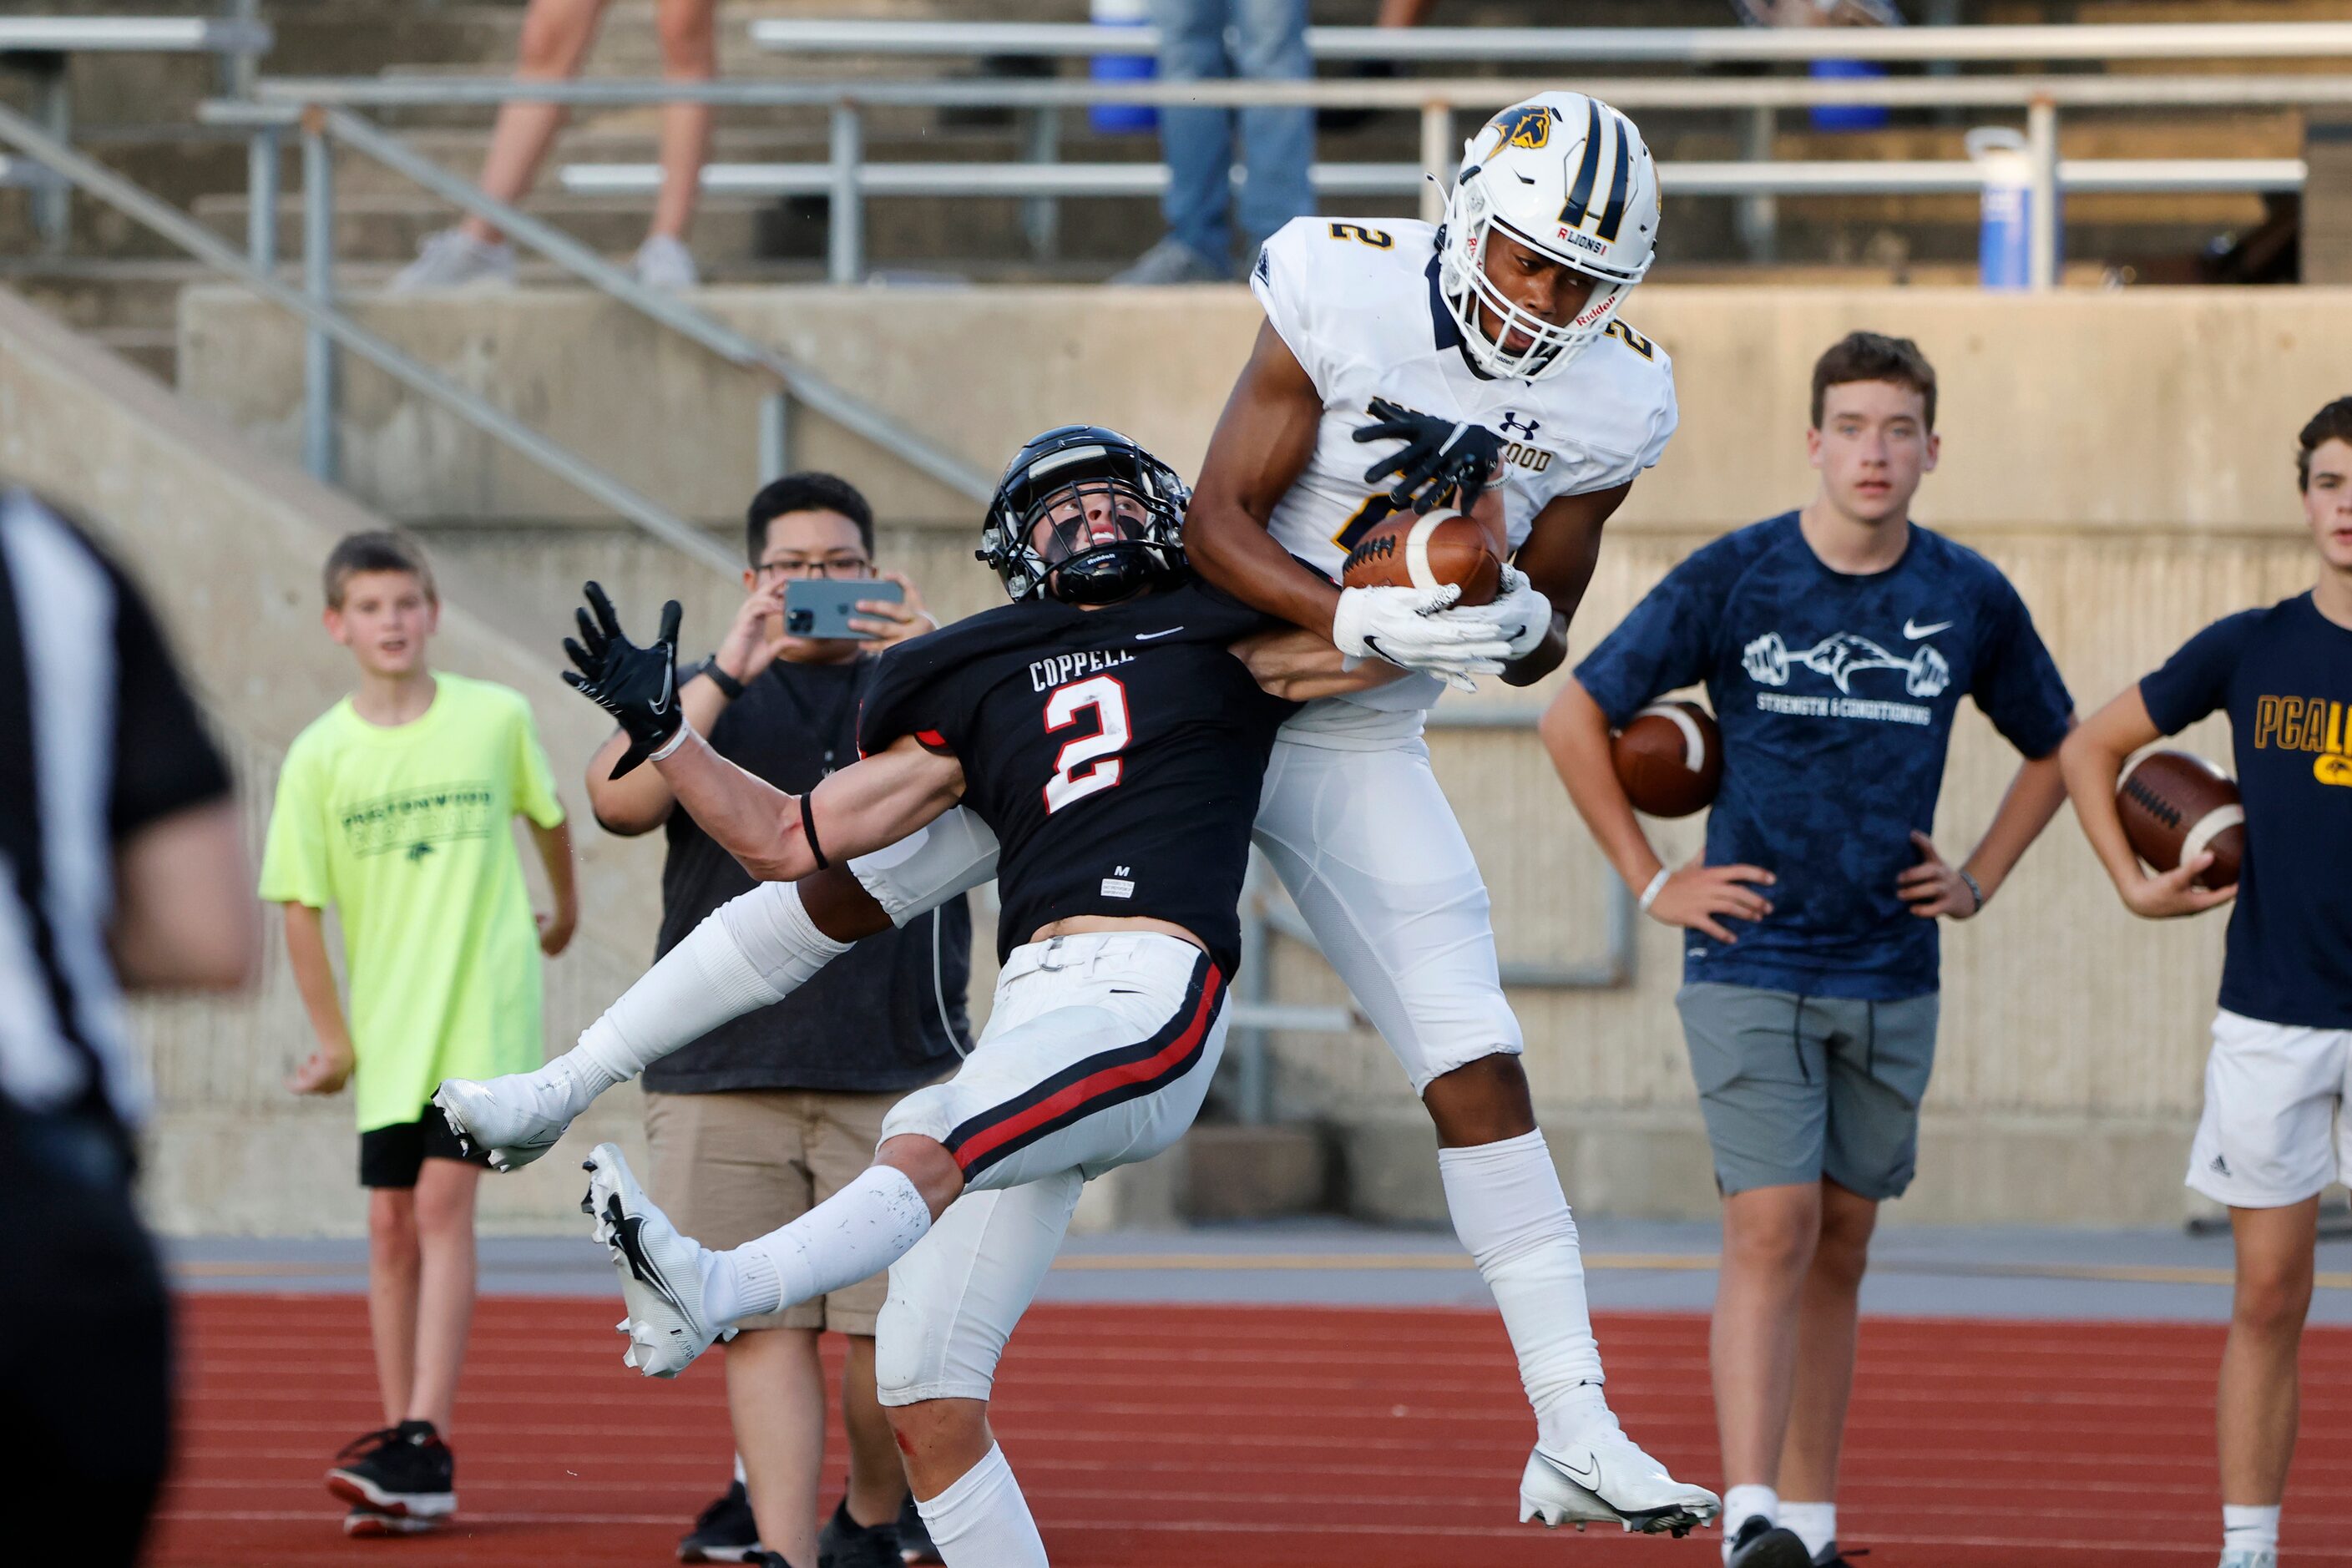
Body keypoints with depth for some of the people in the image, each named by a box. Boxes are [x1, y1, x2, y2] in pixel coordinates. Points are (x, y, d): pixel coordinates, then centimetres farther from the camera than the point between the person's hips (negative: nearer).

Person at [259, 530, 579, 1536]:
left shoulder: (497, 719, -3)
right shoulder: (320, 756, -3)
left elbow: (547, 815, 16)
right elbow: (300, 904, 1)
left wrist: (564, 909, 30)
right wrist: (334, 1039, 2)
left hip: (486, 1007, -2)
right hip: (386, 1026, 2)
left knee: (442, 1203, -14)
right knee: (391, 1225, 4)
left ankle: (423, 1445, -20)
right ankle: (406, 1479, 11)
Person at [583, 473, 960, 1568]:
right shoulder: (704, 696, 15)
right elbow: (618, 802, -4)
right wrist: (726, 676, -11)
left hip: (898, 1068, -1)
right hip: (723, 1074, 1)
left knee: (891, 1331, -4)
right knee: (766, 1325, -4)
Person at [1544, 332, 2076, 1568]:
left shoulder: (1970, 599, 3)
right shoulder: (1733, 579, -6)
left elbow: (2056, 747, 20)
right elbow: (1575, 720, 1)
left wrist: (1978, 881, 10)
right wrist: (1651, 883, -2)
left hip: (1892, 976, 3)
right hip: (1752, 967, -3)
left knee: (1840, 1246, 9)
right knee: (1771, 1230, -14)